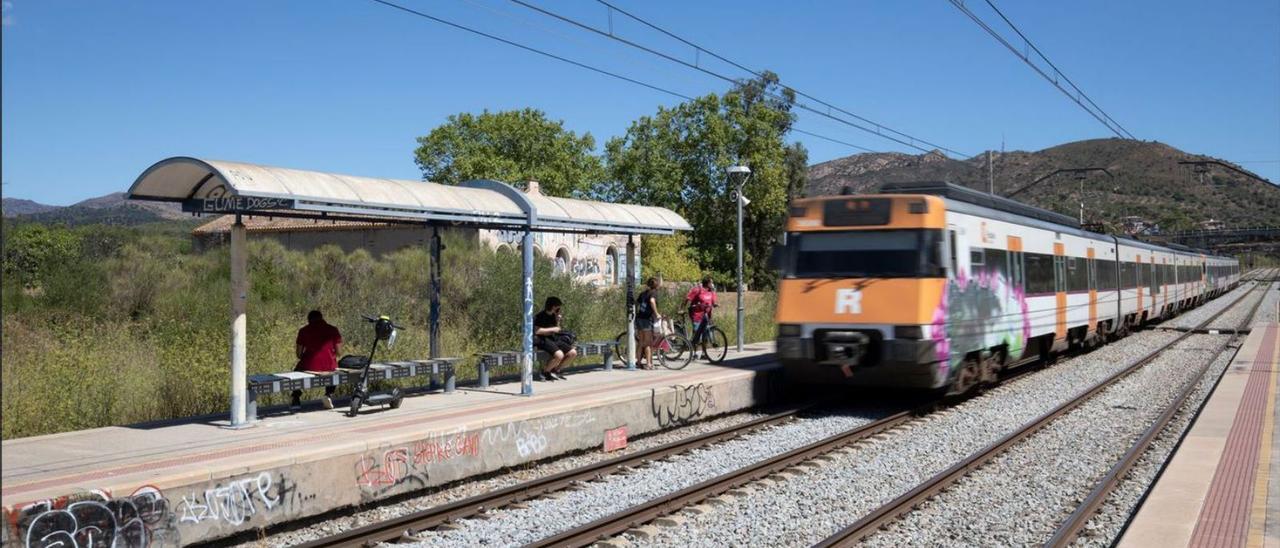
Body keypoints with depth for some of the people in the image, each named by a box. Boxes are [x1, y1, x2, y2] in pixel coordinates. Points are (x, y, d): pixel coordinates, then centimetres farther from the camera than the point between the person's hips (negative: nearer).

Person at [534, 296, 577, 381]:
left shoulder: (553, 316, 14)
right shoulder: (540, 316, -11)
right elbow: (537, 331, -23)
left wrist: (557, 321, 3)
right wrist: (552, 329, -18)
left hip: (554, 339, 9)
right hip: (543, 340, -9)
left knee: (573, 353, -3)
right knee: (559, 355, -33)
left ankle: (555, 370, 12)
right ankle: (544, 372, -8)